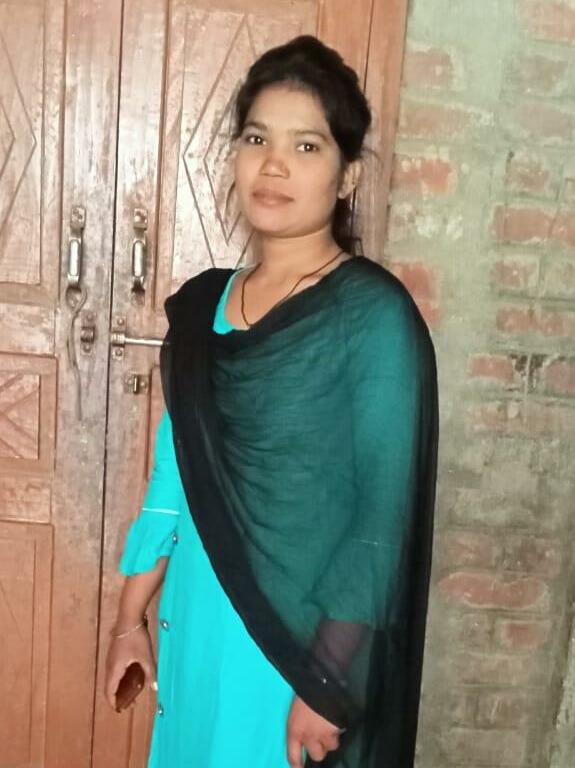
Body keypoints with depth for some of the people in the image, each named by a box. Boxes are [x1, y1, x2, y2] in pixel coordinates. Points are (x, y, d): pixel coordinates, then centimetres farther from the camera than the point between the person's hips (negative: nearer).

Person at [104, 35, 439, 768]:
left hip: (303, 632, -5)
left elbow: (386, 516, -16)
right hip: (197, 620, 5)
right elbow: (175, 477, 8)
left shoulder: (375, 313, -16)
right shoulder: (200, 304, 2)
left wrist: (329, 681, -16)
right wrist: (130, 617, 11)